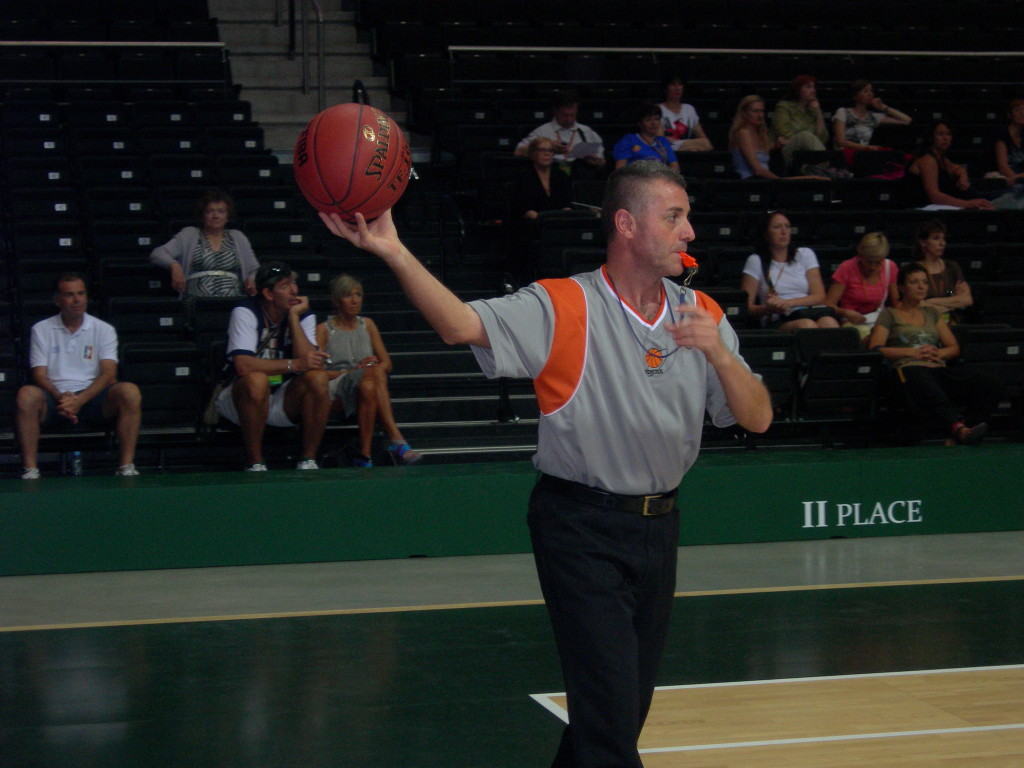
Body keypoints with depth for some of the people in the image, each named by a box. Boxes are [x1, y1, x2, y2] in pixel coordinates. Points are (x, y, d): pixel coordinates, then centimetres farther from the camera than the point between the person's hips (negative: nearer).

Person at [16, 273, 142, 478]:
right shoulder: (41, 330, 11)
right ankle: (30, 469, -31)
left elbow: (108, 374, -2)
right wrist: (60, 398, -20)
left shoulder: (103, 329, 11)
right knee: (26, 395, -33)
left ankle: (126, 467, -28)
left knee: (129, 391, -29)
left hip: (92, 399, 0)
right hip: (56, 398, 0)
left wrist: (80, 400, -19)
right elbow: (39, 375, 2)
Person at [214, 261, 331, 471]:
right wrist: (293, 365, -29)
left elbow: (309, 361, -18)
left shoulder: (304, 315, -1)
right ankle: (255, 463, -23)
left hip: (285, 402, 4)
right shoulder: (245, 312, -14)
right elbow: (243, 365, -29)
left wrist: (294, 316, -19)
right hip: (242, 399, -4)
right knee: (257, 380, -37)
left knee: (318, 378, -23)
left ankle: (308, 460, -14)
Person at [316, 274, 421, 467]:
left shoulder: (367, 324, 23)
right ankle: (396, 440, -43)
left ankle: (365, 455, -44)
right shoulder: (324, 329, 10)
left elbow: (387, 363, 18)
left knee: (368, 385, -36)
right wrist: (355, 370, -11)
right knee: (374, 371, -34)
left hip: (366, 388, 3)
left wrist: (376, 369, -7)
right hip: (335, 391, -3)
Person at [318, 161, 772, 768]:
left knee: (629, 704, 17)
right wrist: (394, 253, -41)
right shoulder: (562, 308, -11)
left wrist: (718, 354, -18)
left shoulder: (702, 316, 5)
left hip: (658, 526, 6)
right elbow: (462, 325, -26)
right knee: (608, 705, -10)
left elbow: (757, 420, 1)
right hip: (582, 529, -6)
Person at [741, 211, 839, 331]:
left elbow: (819, 297, 9)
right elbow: (747, 306, 6)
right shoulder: (756, 261, 14)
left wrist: (787, 302, -8)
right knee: (807, 325, -39)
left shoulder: (805, 254, 22)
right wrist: (770, 308, -16)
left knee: (828, 322, -36)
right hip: (779, 321, -3)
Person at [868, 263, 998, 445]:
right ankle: (959, 428, -67)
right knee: (931, 394, -44)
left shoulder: (932, 313, 32)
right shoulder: (889, 314, 18)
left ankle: (958, 433, -45)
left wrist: (938, 353, 2)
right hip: (909, 368, -5)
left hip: (939, 368, 5)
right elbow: (874, 348, 3)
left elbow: (954, 348, 26)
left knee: (988, 385, -26)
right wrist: (912, 352, -5)